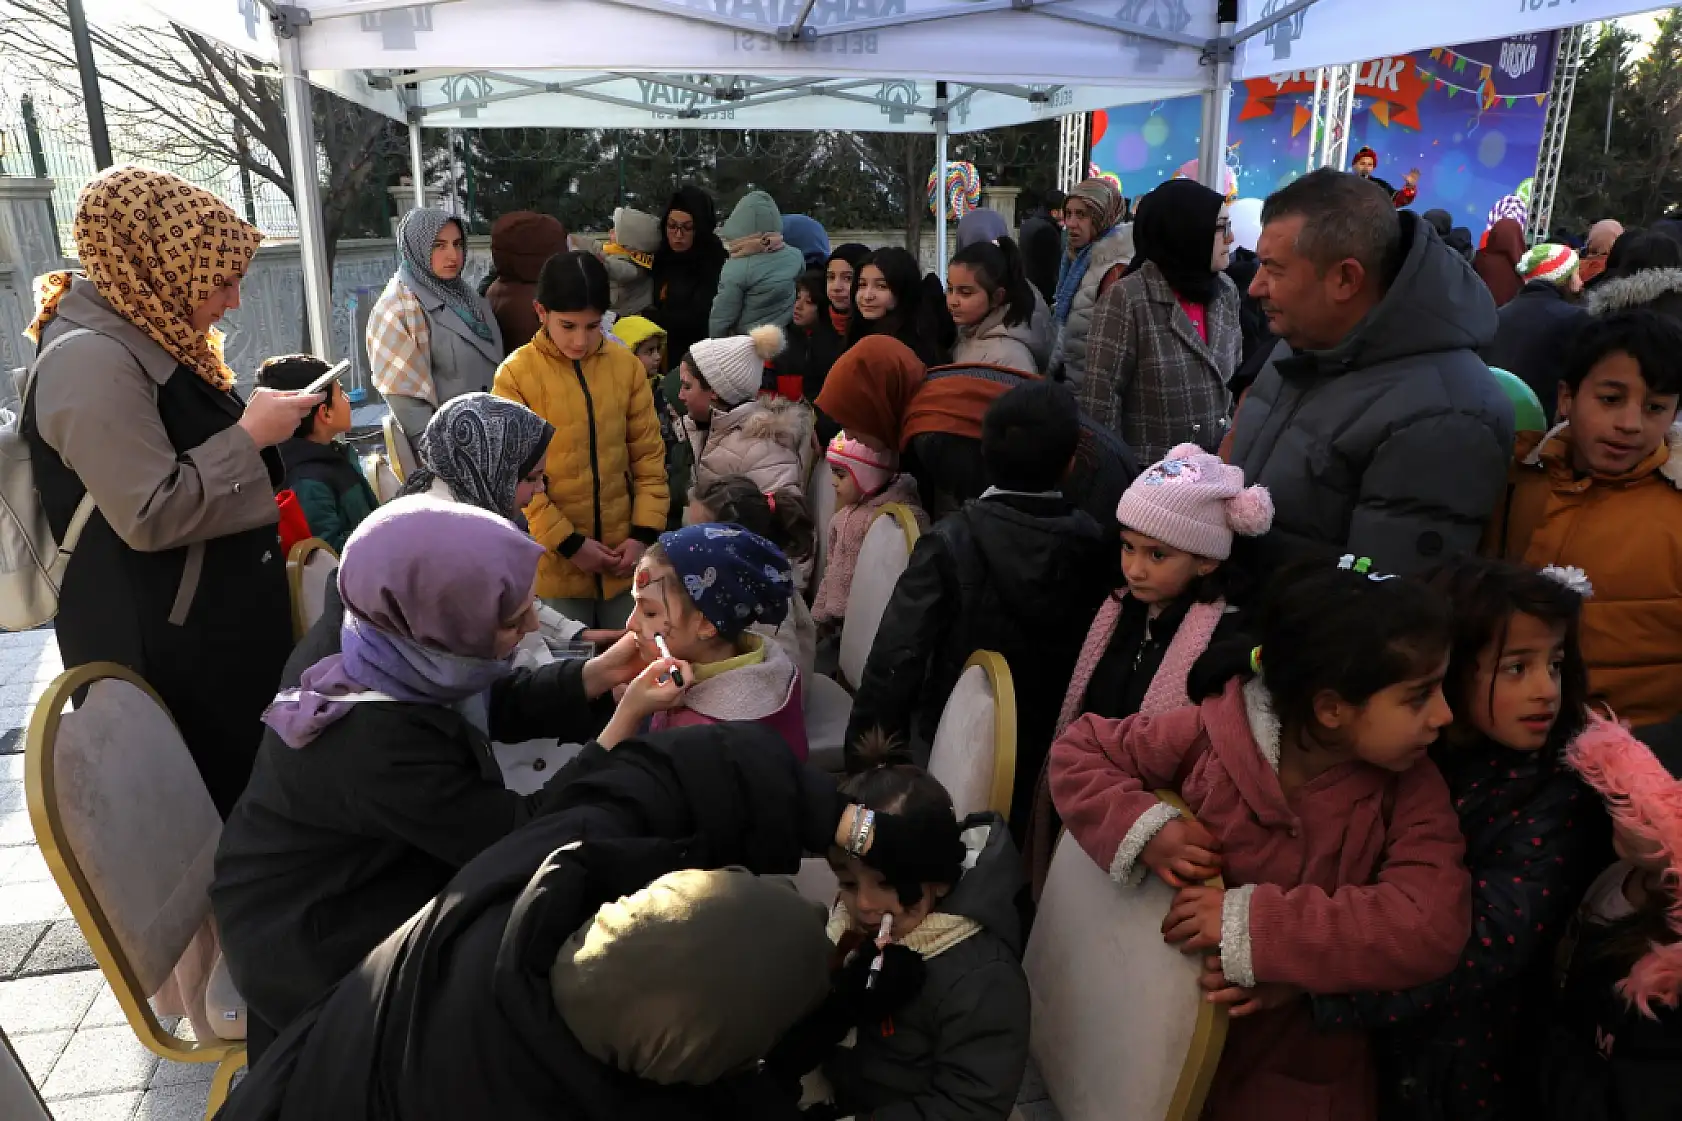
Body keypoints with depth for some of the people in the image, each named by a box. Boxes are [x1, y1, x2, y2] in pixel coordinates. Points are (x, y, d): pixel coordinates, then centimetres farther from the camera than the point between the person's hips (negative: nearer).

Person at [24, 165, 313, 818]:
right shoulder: (90, 359, -21)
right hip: (168, 648, -10)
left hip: (213, 621, 10)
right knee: (217, 798, 4)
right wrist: (251, 435, -19)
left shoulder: (142, 338, 11)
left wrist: (270, 423, 11)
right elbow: (152, 515, -26)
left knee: (244, 780, 19)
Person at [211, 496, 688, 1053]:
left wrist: (598, 674, -13)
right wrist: (625, 720, -24)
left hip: (350, 870, 7)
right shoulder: (378, 745, -37)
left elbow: (496, 703, 0)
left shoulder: (372, 628, -16)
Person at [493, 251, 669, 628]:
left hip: (623, 557, 3)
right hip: (554, 562, -3)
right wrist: (567, 542, -11)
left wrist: (644, 532, -3)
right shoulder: (515, 375, -9)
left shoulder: (626, 365, 1)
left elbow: (649, 455, 5)